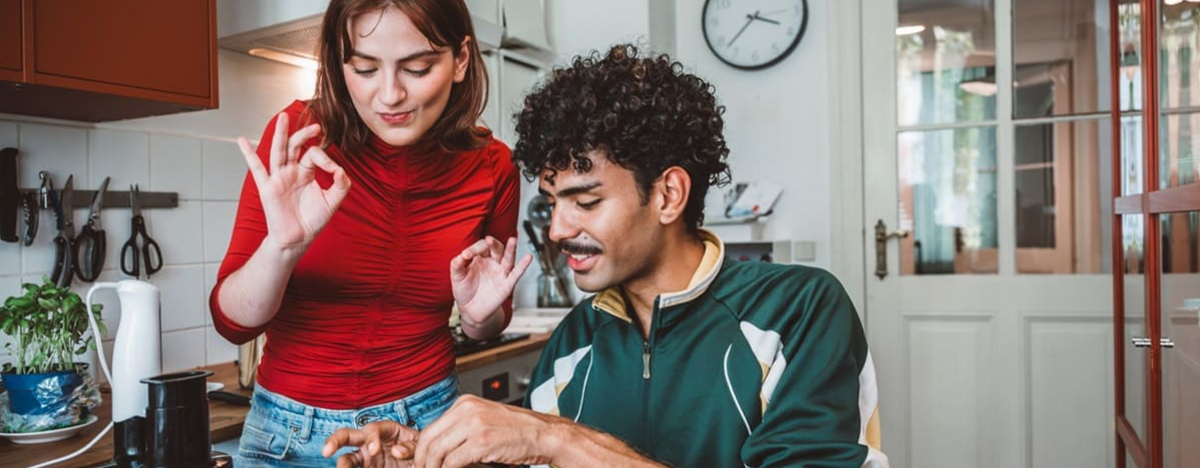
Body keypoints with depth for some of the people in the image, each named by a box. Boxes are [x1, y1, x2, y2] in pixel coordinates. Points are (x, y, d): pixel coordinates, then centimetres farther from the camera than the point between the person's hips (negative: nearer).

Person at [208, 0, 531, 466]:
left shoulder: (490, 166, -11)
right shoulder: (298, 139, -15)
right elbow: (234, 321, -14)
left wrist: (481, 314, -16)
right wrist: (282, 244, -31)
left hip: (426, 419, 1)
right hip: (290, 427, 0)